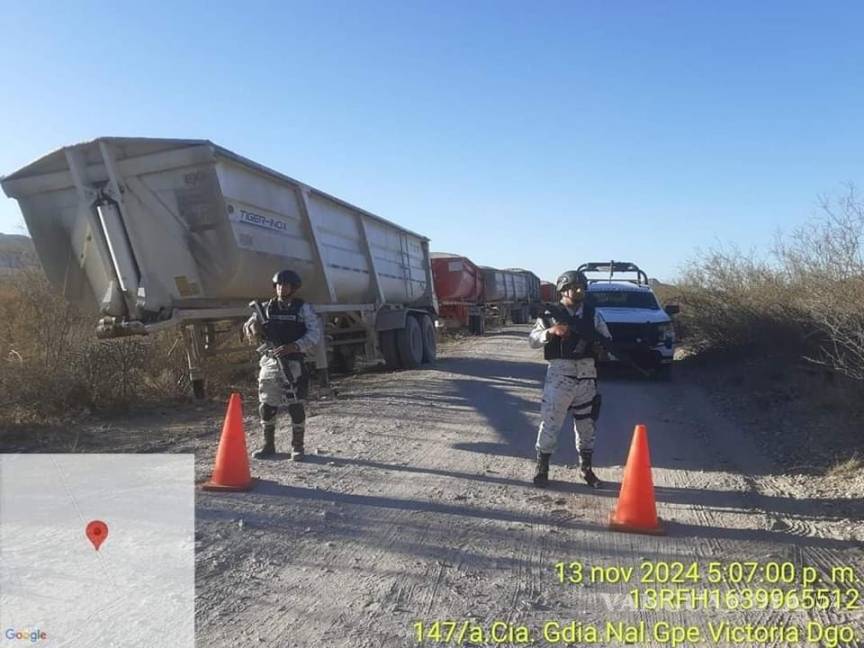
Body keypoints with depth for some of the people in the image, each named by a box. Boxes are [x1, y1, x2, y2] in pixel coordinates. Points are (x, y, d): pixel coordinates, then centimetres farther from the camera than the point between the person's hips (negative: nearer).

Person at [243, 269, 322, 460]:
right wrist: (253, 326, -12)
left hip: (293, 363, -4)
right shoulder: (267, 308, 11)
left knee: (296, 406, -3)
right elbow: (248, 327, 14)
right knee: (266, 405, 8)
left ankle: (297, 447, 8)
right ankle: (268, 445, 22)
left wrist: (294, 346, -22)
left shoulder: (304, 308, 0)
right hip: (270, 362, 4)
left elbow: (315, 333, -8)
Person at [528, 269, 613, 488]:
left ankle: (586, 469, 26)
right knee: (550, 421, -3)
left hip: (587, 375, 4)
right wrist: (550, 331, -22)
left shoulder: (592, 314, 9)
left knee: (586, 424, 12)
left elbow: (607, 339, 11)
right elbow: (532, 340, -4)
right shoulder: (551, 314, 0)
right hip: (560, 374, -4)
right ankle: (542, 468, 11)